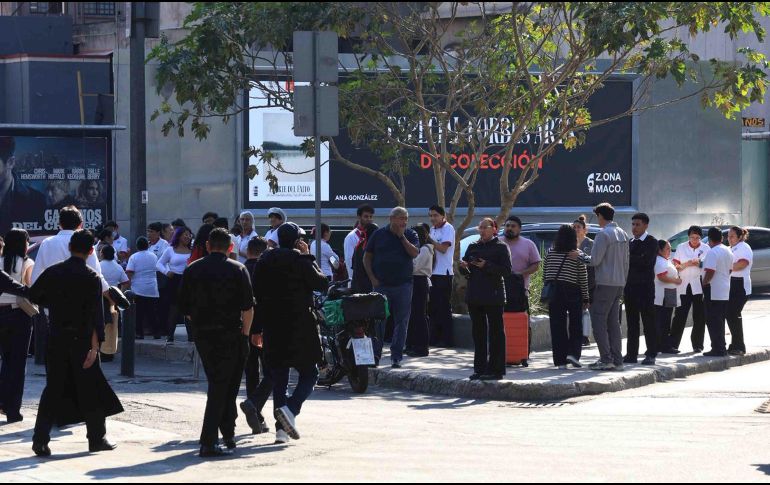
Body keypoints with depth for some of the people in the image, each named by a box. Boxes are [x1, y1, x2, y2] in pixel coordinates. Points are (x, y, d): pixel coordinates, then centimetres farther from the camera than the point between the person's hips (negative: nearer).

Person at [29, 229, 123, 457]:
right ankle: (97, 438, 16)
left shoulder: (52, 272, 1)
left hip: (56, 338, 3)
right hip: (82, 339, -3)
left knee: (53, 388, 6)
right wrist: (94, 346, -16)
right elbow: (96, 315, -15)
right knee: (90, 389, 8)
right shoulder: (92, 278, -9)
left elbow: (34, 295, 13)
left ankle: (41, 438, -5)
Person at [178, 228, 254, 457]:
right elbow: (248, 307, -8)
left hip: (201, 333, 4)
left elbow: (184, 307, 8)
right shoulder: (238, 270, -4)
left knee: (217, 383, 18)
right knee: (222, 386, -2)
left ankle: (228, 433, 23)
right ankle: (208, 442, -10)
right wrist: (244, 334, 4)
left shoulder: (192, 270, 6)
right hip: (230, 334, -4)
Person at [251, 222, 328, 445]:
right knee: (309, 374, 4)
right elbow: (322, 284, -2)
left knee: (278, 377, 9)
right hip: (300, 325, -5)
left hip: (272, 326, 5)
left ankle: (281, 429, 3)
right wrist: (309, 257, 4)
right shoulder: (299, 260, -8)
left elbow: (256, 295, 9)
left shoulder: (264, 262, 9)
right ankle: (290, 409, -21)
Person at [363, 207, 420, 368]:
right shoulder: (379, 235, 5)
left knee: (401, 322, 1)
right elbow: (367, 257, 8)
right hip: (381, 285, 0)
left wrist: (402, 236, -10)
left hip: (403, 285, 0)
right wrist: (372, 278, -2)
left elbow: (414, 253, -10)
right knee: (378, 320, 0)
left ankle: (396, 357, 6)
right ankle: (375, 355, 9)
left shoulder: (410, 235, 6)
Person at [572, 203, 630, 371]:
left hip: (605, 283, -8)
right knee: (614, 322, 10)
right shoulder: (623, 234, 14)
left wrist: (579, 255, 1)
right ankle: (617, 360, 8)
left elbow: (595, 260, -15)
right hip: (619, 284, 8)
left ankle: (606, 359, -11)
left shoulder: (603, 235, -13)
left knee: (598, 320, -5)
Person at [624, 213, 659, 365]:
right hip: (630, 287, 6)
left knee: (648, 322, -4)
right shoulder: (630, 243, 17)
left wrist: (629, 258, -12)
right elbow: (627, 262, 14)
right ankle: (631, 354, 11)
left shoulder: (652, 242, -3)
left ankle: (651, 355, -2)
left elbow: (646, 261, -17)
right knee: (632, 323, 7)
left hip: (645, 288, -6)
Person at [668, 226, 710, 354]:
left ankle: (697, 345, 11)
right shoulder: (681, 248, 8)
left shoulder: (706, 248, 8)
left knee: (699, 317, 2)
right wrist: (687, 264, -14)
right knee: (680, 316, -4)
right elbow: (676, 266, 4)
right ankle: (672, 344, -5)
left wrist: (700, 263, -14)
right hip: (684, 286, -1)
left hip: (699, 286, 1)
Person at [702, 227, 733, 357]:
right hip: (725, 292, 8)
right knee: (720, 321, 15)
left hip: (713, 292, -8)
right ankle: (722, 347, 18)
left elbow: (710, 271, -23)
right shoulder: (728, 251, 10)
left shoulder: (712, 252, -17)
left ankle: (717, 349, -6)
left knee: (713, 322, -4)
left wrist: (704, 283, -10)